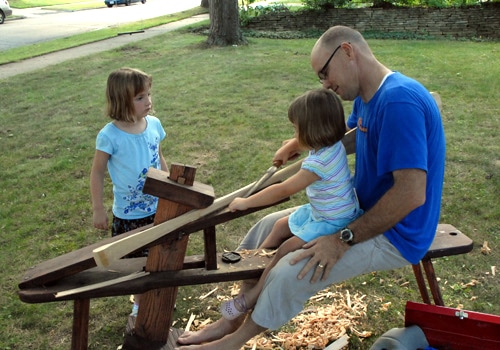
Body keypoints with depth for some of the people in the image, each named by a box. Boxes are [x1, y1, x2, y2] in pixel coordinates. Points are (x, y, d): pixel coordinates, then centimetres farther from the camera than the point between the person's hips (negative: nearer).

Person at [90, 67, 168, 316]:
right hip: (129, 215, -4)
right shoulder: (110, 136, -21)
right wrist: (98, 209, -7)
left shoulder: (154, 124, -7)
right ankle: (140, 302, 37)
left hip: (158, 208, 4)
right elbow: (97, 173, -10)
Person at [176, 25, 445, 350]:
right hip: (362, 209, 10)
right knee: (268, 227, 8)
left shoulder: (399, 101, -28)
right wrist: (300, 143, 3)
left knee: (290, 272, -21)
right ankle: (234, 318, 16)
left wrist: (345, 239, -25)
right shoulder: (366, 96, 3)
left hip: (394, 234, -10)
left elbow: (411, 194, -32)